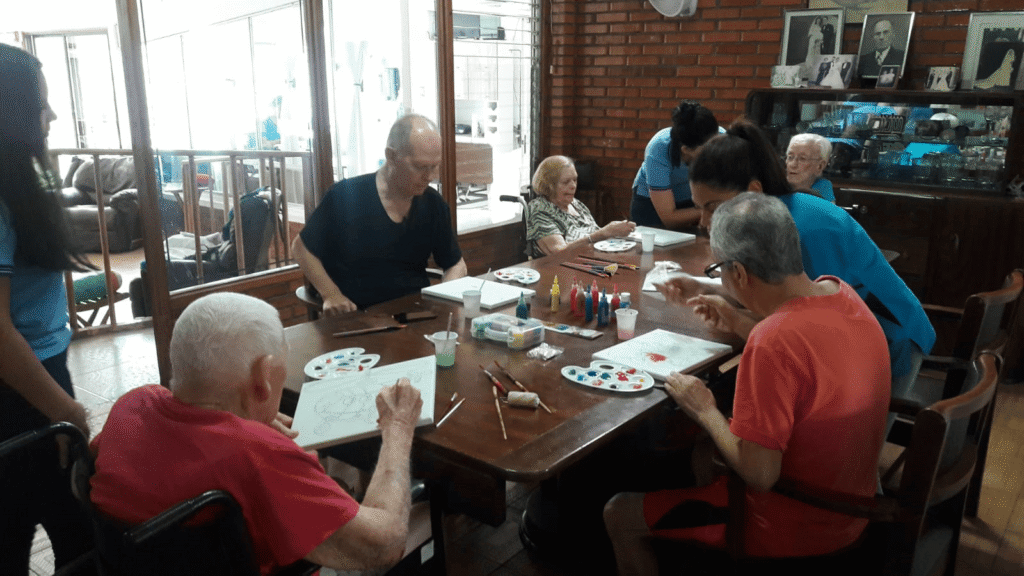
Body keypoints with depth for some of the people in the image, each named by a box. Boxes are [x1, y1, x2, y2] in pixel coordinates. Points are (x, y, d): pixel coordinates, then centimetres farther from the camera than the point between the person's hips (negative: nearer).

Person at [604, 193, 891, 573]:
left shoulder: (773, 342, -34)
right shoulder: (840, 293, -8)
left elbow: (758, 474, -29)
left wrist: (705, 411, -14)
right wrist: (738, 325, 8)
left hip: (792, 530, -8)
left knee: (618, 515, 5)